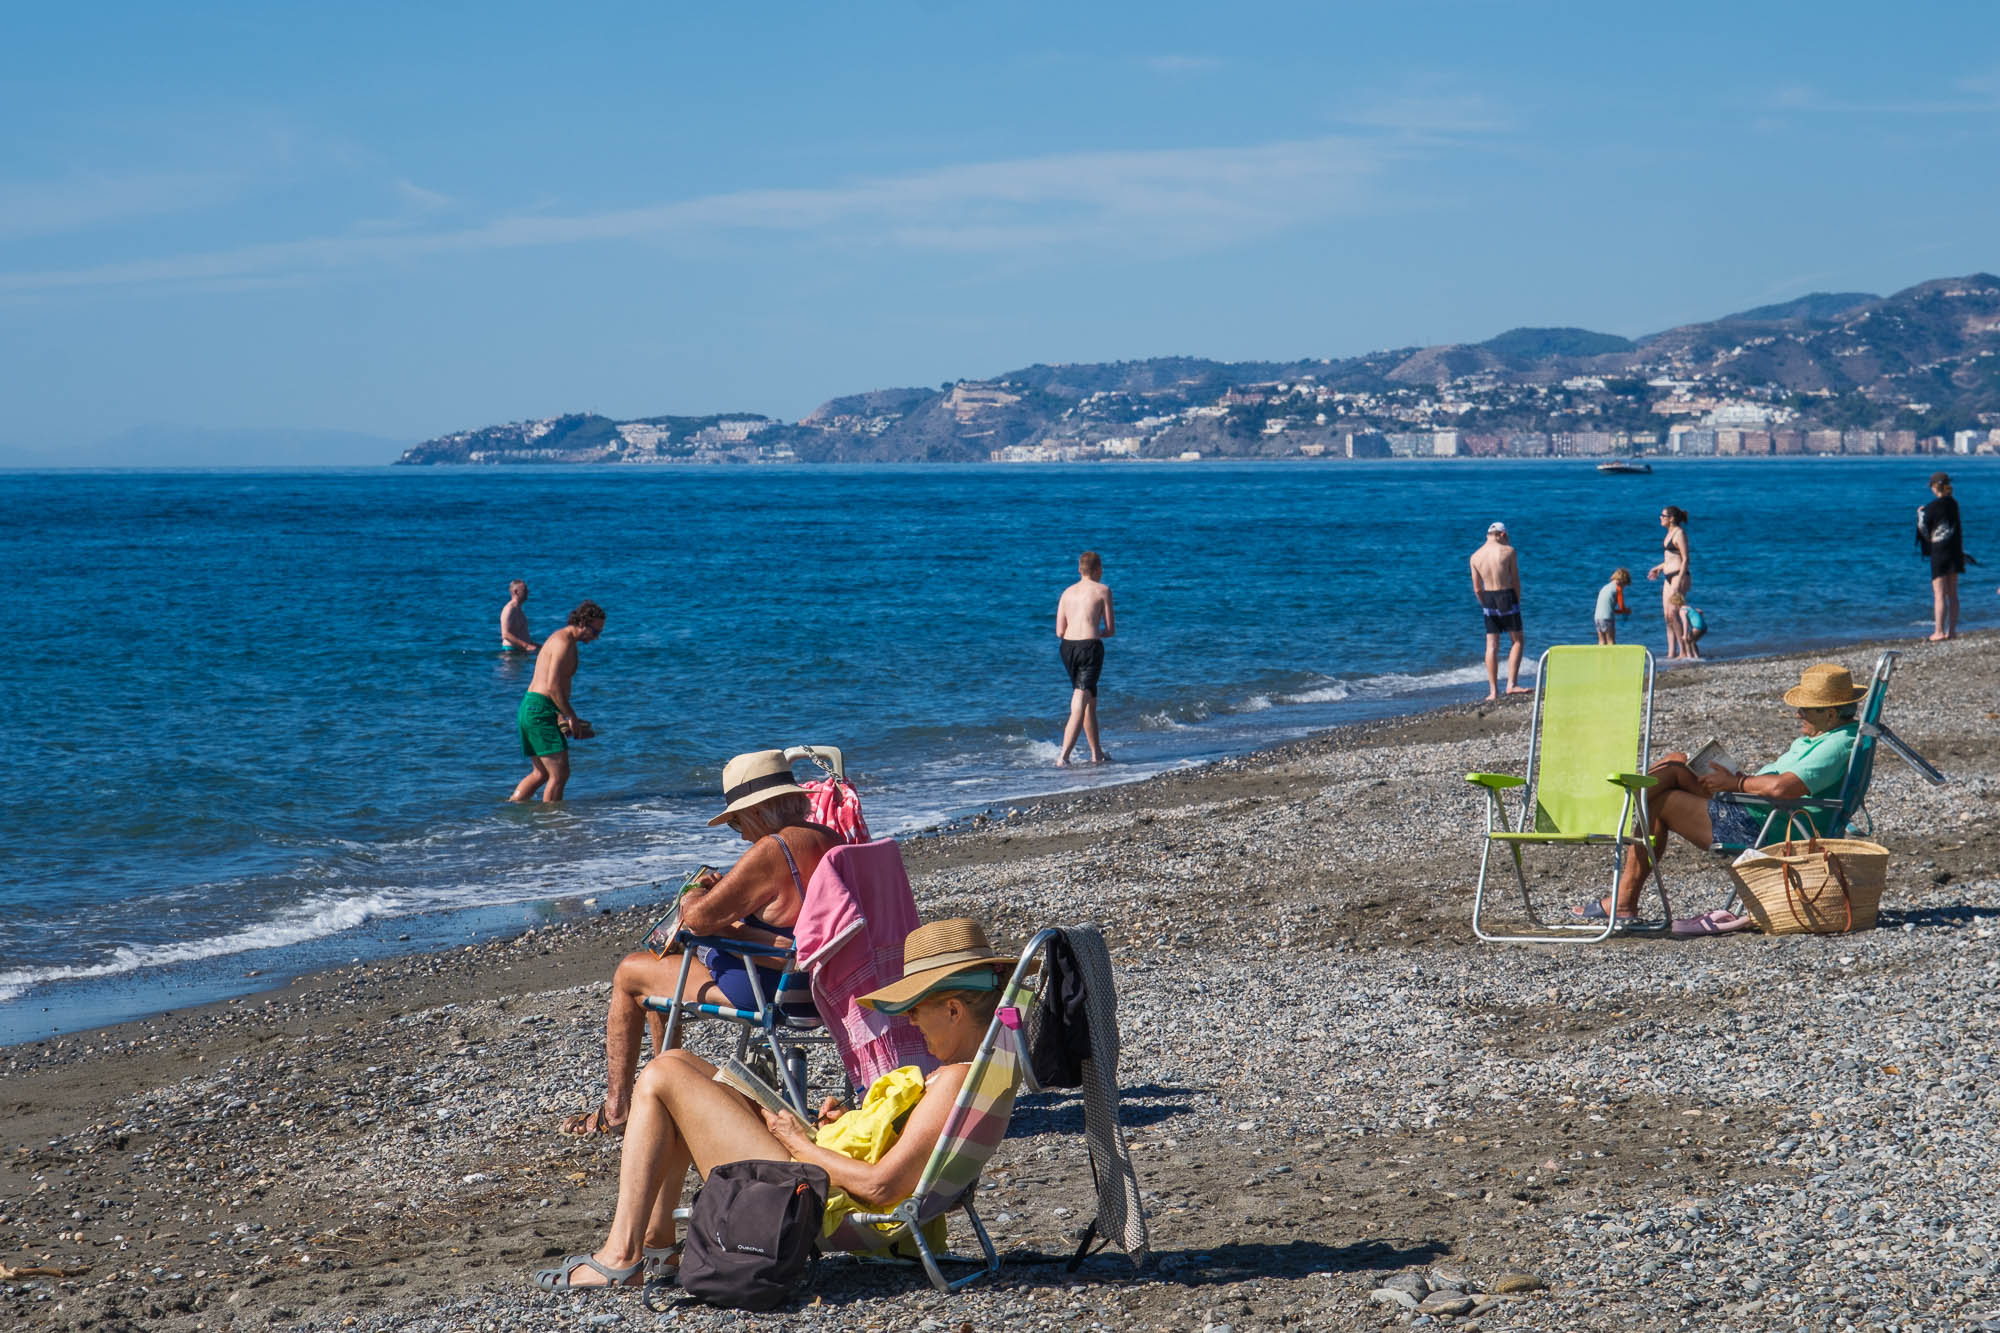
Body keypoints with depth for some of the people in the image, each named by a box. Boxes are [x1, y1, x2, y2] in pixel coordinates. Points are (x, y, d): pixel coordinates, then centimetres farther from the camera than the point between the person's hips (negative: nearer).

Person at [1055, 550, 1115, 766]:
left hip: (1068, 647, 6)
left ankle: (1096, 753, 28)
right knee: (1080, 704, -9)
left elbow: (1060, 632, 8)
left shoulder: (1067, 592, 13)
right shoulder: (1102, 590, 1)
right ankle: (1063, 756, -21)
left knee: (1090, 700, 21)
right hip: (1090, 646, -6)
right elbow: (1110, 630, 0)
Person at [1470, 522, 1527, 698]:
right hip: (1507, 596, -4)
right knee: (1518, 641, 8)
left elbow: (1477, 588, 7)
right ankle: (1512, 684, -3)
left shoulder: (1475, 556, 4)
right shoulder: (1508, 551, -6)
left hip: (1488, 598, 4)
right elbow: (1516, 581, -3)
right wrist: (1517, 602, 8)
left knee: (1492, 646, 6)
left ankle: (1493, 691, 5)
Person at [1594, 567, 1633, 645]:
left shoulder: (1605, 587, 21)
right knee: (1611, 642, -1)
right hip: (1607, 618, -7)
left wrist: (1624, 611, 24)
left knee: (1602, 642, 10)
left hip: (1597, 617, 7)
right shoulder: (1618, 588, -2)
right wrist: (1628, 611, 19)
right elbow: (1622, 608, -3)